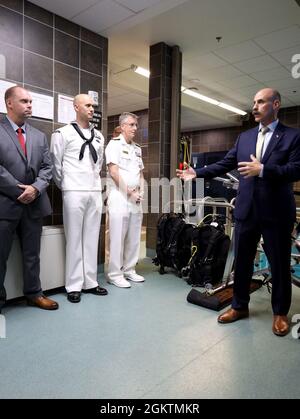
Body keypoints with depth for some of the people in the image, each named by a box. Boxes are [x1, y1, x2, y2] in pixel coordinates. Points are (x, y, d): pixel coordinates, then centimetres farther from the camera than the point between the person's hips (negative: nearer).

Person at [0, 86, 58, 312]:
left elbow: (47, 167, 9)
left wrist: (36, 188, -9)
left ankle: (34, 293, 25)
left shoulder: (39, 136, 15)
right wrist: (19, 191, -12)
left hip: (34, 203, 5)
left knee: (32, 254, 12)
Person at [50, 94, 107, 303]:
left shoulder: (99, 135, 14)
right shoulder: (63, 133, -1)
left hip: (95, 192, 5)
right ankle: (74, 285, 8)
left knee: (92, 238, 7)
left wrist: (95, 180, 14)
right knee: (74, 238, -1)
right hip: (74, 192, -5)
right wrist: (64, 185, 4)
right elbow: (55, 163, 0)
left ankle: (90, 281, 16)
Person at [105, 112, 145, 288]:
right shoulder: (114, 144, -4)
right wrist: (130, 192, -10)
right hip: (119, 196, -7)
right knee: (118, 237, -3)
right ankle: (115, 274, 7)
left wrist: (141, 192, 4)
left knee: (134, 237, 10)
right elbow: (114, 172, -12)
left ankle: (129, 270, 21)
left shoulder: (137, 148, 17)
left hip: (136, 197, 7)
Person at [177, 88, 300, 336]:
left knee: (280, 264, 8)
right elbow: (225, 164, 10)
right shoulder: (244, 137, 12)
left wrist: (263, 170, -24)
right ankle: (240, 306, 29)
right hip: (247, 210, 4)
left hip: (276, 212, -4)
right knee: (242, 261, 12)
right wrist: (197, 173, 1)